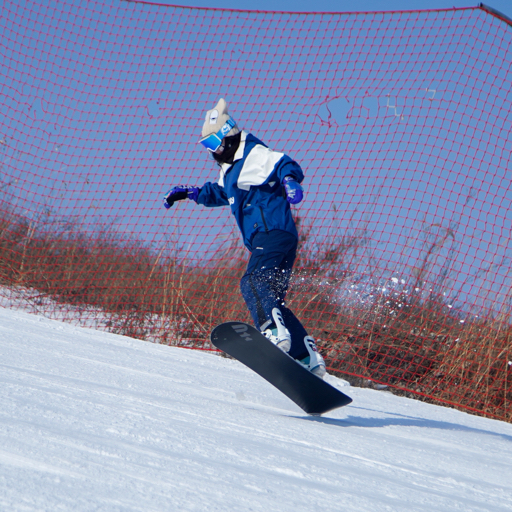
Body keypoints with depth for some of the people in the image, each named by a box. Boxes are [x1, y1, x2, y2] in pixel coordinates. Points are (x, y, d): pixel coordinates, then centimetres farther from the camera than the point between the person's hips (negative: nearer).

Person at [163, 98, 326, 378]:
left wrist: (290, 179, -41)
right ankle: (309, 357, 11)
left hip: (275, 233, -10)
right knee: (271, 298, 9)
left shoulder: (256, 155, -4)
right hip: (263, 241, 10)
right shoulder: (229, 169, 24)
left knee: (253, 282, -30)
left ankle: (276, 333, -52)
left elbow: (286, 165, -20)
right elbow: (218, 193, 43)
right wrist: (189, 193, 35)